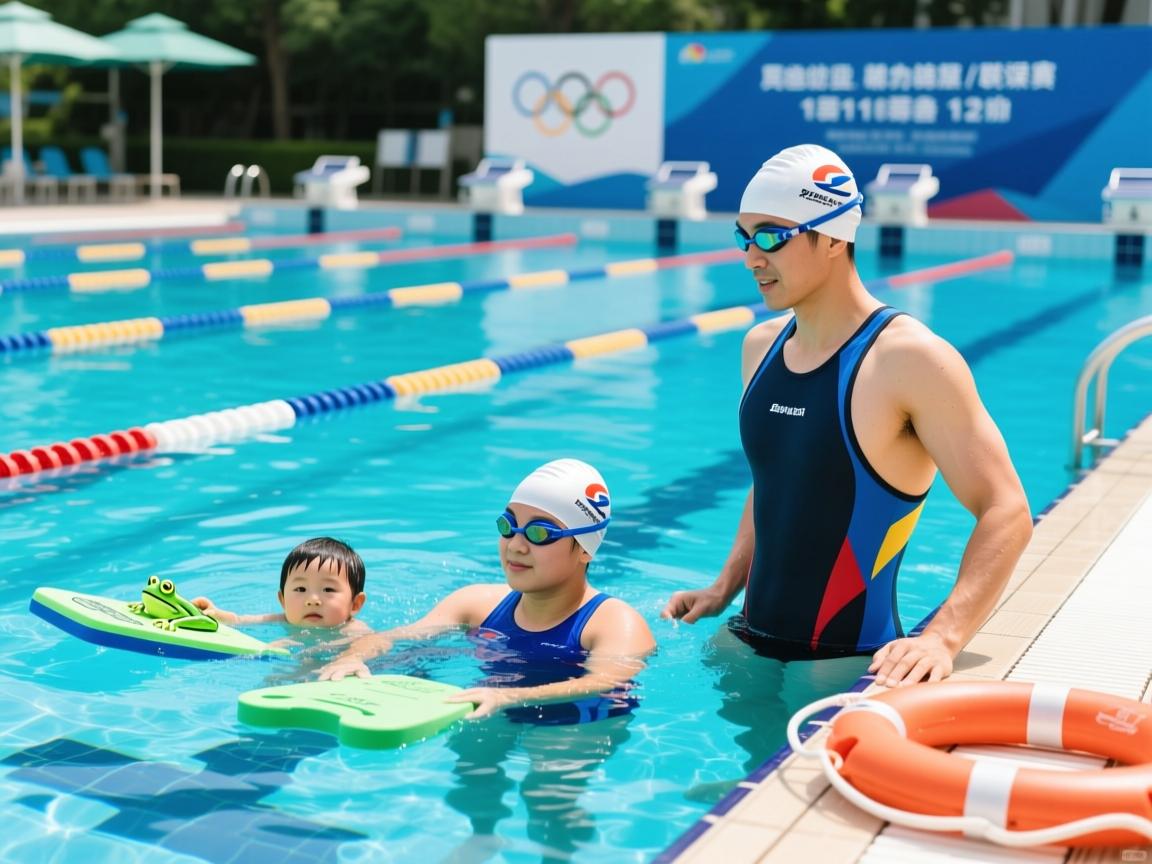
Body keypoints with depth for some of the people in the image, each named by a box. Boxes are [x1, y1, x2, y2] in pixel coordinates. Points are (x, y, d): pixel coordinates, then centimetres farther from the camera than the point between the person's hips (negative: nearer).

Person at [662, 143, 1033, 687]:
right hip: (750, 643, 7)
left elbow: (1005, 514, -20)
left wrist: (942, 639, -32)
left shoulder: (911, 360, -17)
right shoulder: (761, 346, 6)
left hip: (847, 663, -6)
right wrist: (723, 589, 10)